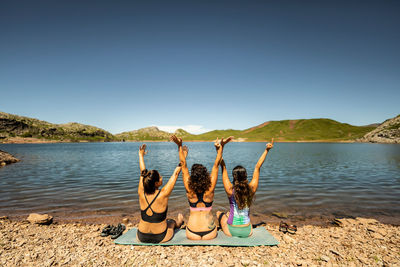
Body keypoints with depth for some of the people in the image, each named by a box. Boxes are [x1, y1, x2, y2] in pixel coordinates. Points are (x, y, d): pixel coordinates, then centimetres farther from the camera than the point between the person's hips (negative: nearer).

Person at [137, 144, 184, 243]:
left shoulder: (141, 193, -16)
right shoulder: (163, 195, -27)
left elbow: (142, 173, -2)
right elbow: (175, 174, -18)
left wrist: (141, 155, 11)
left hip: (142, 237, 4)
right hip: (160, 238, -3)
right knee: (171, 222, 27)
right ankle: (178, 223, 61)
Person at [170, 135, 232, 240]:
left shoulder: (190, 191, -17)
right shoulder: (210, 190, -17)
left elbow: (183, 164, -16)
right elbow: (216, 165, -14)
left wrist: (180, 146, -18)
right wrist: (221, 147, -15)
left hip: (192, 235, 1)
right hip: (210, 234, 0)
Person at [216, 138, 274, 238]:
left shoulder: (230, 190, -21)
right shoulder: (251, 189, -16)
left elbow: (223, 168, -19)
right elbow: (257, 167, -7)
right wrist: (267, 150, -1)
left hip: (232, 232, -3)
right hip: (247, 232, 3)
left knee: (219, 213, 28)